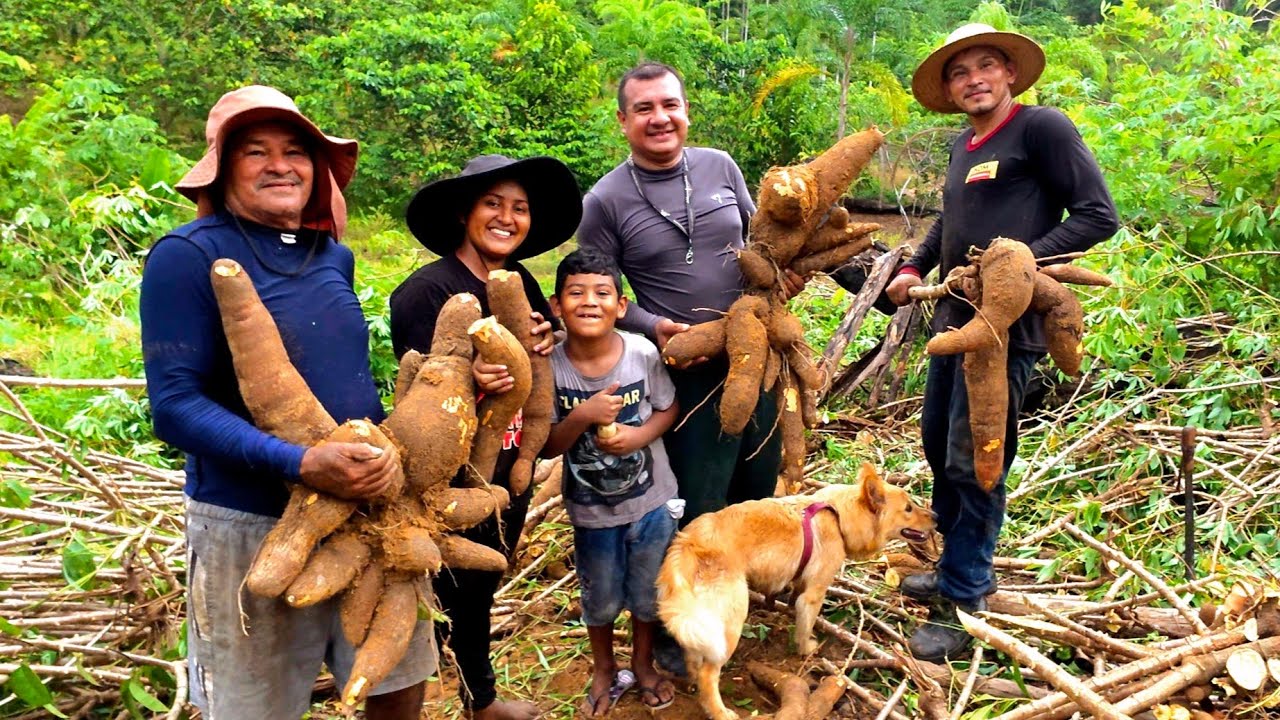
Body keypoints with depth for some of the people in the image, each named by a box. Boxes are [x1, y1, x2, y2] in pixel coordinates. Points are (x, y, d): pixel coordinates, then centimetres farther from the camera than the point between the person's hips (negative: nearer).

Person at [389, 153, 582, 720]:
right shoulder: (425, 291, -19)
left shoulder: (520, 282, 2)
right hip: (453, 485, -7)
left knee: (482, 590, 22)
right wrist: (471, 380, -41)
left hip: (511, 475, 7)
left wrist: (544, 344, -8)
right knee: (456, 599, 7)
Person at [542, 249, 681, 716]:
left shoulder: (643, 353, -18)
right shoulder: (551, 366, -19)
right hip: (591, 509, 0)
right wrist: (583, 417, -31)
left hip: (651, 501, 1)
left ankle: (643, 664, 48)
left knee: (648, 592, 20)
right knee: (600, 599, 20)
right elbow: (546, 447, -14)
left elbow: (669, 409, -3)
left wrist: (637, 436, -22)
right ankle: (604, 671, 48)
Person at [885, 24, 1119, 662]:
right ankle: (959, 566, 34)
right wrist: (914, 268, 15)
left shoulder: (1041, 127, -8)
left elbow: (1098, 215, -11)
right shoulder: (964, 146, 15)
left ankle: (960, 603, 10)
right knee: (938, 446, 16)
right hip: (954, 317, 9)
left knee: (972, 464, -4)